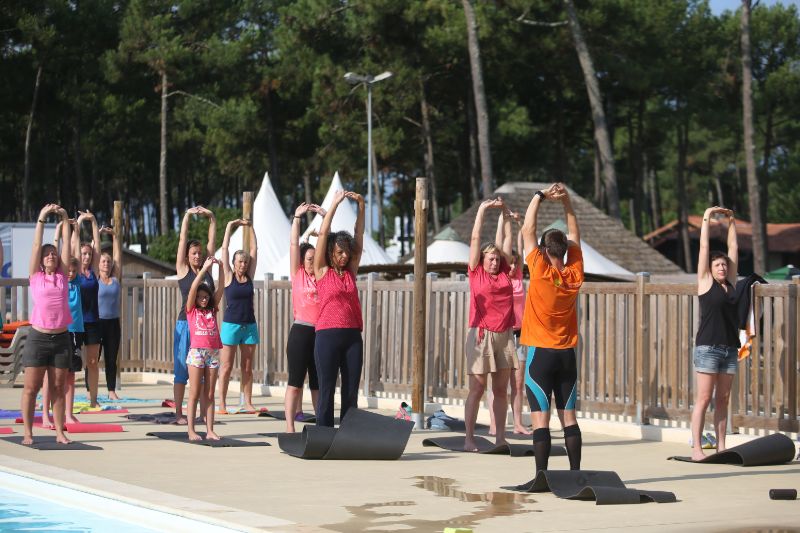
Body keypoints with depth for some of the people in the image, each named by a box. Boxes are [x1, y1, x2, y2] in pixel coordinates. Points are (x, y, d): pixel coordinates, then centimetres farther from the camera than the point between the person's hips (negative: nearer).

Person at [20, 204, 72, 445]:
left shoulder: (62, 276, 10)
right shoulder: (36, 276, 4)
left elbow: (66, 244, 7)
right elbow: (36, 245, 0)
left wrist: (65, 219, 3)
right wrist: (41, 219, -3)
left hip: (61, 338, 2)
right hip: (38, 337, -2)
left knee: (58, 388, 6)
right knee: (31, 388, -1)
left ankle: (60, 432, 9)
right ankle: (27, 432, 4)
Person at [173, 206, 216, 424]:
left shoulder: (207, 268, 10)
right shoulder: (183, 269, 1)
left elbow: (212, 241, 11)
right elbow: (183, 240, -2)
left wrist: (211, 218, 5)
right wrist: (187, 216, -3)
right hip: (186, 323, -4)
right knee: (182, 370, 0)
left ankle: (204, 412, 10)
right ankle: (179, 414, 2)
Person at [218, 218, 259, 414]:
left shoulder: (249, 276, 7)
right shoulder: (229, 277, -1)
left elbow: (254, 249, 8)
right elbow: (224, 249, -3)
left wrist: (250, 228, 8)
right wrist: (229, 227, 0)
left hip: (249, 325, 4)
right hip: (231, 324, -4)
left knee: (247, 367, 6)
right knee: (226, 366, -2)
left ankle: (247, 402, 10)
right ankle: (222, 403, -1)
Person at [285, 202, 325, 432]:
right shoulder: (298, 274, 4)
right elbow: (294, 244, -2)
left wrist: (326, 216, 1)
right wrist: (297, 217, -6)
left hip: (321, 333, 4)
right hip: (301, 332, -4)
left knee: (319, 383, 9)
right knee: (295, 381, -1)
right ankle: (289, 428, -2)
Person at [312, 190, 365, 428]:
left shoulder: (350, 272, 12)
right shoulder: (322, 272, 2)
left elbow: (359, 237, 11)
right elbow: (323, 234, -3)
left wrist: (361, 207, 4)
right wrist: (335, 204, -4)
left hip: (352, 336, 4)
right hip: (328, 335, -4)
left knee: (351, 392, 5)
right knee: (327, 390, -1)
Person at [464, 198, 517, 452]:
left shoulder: (504, 272, 10)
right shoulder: (476, 272, 1)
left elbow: (507, 239, 16)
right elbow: (475, 238, -1)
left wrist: (505, 212, 13)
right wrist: (482, 209, 1)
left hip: (504, 335, 4)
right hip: (481, 334, -4)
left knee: (501, 389, 7)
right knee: (477, 388, -4)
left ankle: (500, 438, 11)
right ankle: (469, 439, -2)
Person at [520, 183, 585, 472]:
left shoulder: (541, 272, -11)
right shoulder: (574, 275, 1)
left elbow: (528, 230, -4)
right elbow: (574, 237, 15)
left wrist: (541, 196, 3)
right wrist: (566, 202, 11)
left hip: (540, 353, -5)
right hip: (567, 354, 5)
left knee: (541, 419, -7)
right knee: (568, 417, 8)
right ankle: (575, 473, 7)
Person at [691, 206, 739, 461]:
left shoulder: (730, 283, 12)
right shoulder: (706, 282, -1)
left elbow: (733, 248, 17)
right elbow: (704, 247, -1)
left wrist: (731, 223, 17)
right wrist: (706, 219, 2)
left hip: (730, 348, 6)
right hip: (708, 347, -6)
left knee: (723, 399, 8)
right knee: (704, 399, -5)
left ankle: (721, 447, 11)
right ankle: (696, 449, -5)